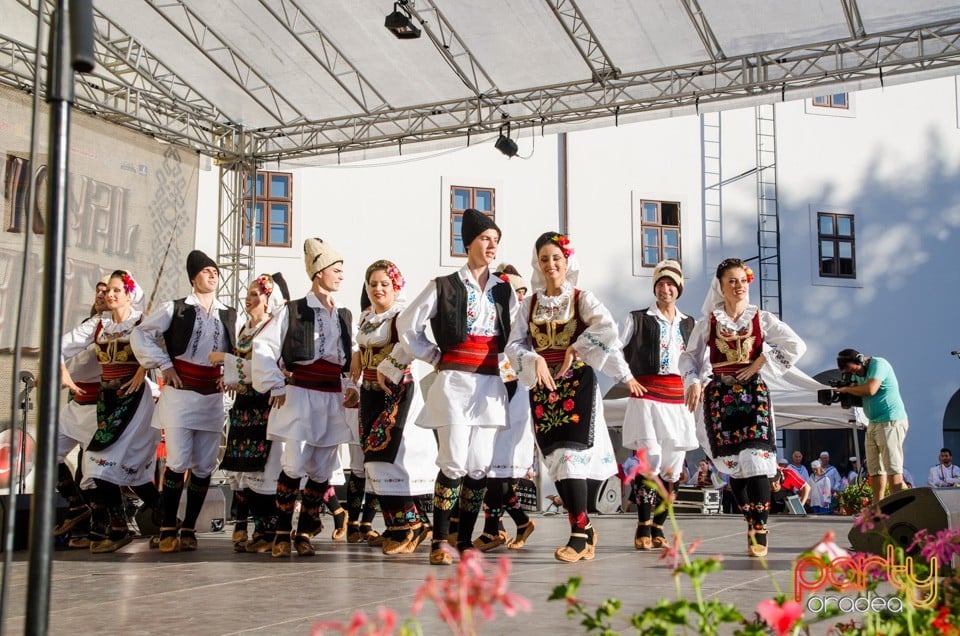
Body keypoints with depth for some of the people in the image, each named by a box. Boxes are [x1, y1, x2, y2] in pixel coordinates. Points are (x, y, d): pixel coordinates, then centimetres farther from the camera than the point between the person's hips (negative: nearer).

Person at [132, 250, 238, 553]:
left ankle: (189, 528, 13)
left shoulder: (230, 315, 12)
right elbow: (140, 335, 2)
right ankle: (168, 529, 0)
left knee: (204, 466, 3)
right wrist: (164, 365, -4)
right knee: (178, 462, -10)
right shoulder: (176, 309, 1)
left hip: (212, 397, 4)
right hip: (180, 393, -4)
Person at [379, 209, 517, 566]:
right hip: (454, 382, -4)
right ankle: (440, 541, -2)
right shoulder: (444, 287, 1)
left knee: (479, 466, 1)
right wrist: (436, 357, 6)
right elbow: (407, 325, 5)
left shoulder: (504, 291, 14)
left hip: (490, 384, 4)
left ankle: (465, 540, 11)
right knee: (454, 462, -11)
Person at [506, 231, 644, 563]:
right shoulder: (530, 303, 11)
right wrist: (535, 361, -14)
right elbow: (514, 344, 4)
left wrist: (575, 350, -15)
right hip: (543, 387, 4)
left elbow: (606, 329, -19)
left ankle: (578, 535, -9)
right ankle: (585, 528, 17)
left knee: (571, 456, -15)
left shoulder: (582, 299, 0)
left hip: (577, 383, -4)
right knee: (554, 459, 4)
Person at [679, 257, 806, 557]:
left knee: (756, 459, -15)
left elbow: (796, 346, 0)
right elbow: (689, 356, 10)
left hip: (753, 393, -1)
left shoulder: (762, 318, 6)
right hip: (719, 395, 1)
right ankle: (753, 523, 13)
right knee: (731, 462, -1)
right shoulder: (708, 322, 8)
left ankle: (759, 531, -12)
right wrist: (693, 382, -8)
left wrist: (760, 363, -6)